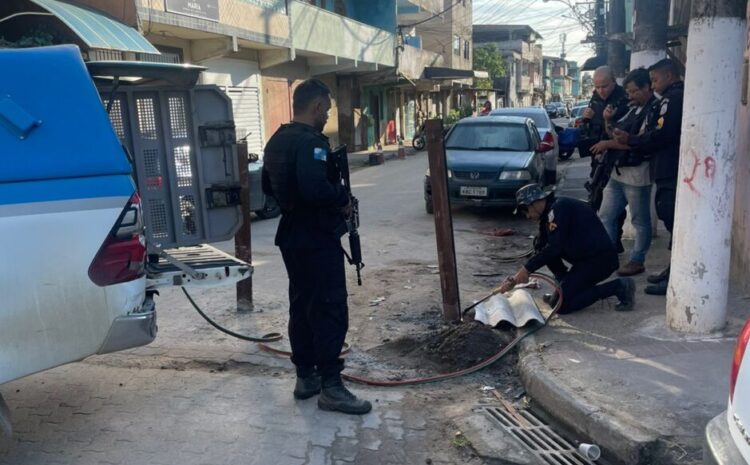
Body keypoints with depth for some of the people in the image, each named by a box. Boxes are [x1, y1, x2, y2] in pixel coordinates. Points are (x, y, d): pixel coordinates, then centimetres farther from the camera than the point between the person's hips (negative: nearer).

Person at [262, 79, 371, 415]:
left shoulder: (277, 141, 12)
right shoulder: (310, 142, -19)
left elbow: (268, 187, 21)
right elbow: (317, 188, -32)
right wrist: (343, 200, -15)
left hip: (292, 236, 10)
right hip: (318, 239, -10)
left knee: (302, 305, 15)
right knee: (330, 309, -5)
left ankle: (305, 376, 23)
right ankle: (331, 386, 0)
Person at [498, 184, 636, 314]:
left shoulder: (559, 207, -14)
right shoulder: (549, 214, 14)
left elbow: (554, 248, -21)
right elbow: (540, 250, 12)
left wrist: (526, 269, -16)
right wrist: (515, 280, 4)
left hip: (601, 260, -9)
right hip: (585, 257, 9)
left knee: (562, 305, -11)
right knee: (541, 245, 8)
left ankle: (619, 287, -6)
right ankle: (565, 287, 11)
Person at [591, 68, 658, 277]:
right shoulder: (633, 108, 16)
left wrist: (608, 144, -16)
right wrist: (609, 121, 1)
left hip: (637, 174, -9)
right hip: (618, 172, 9)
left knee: (640, 221, 4)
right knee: (605, 217, 9)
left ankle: (637, 261, 13)